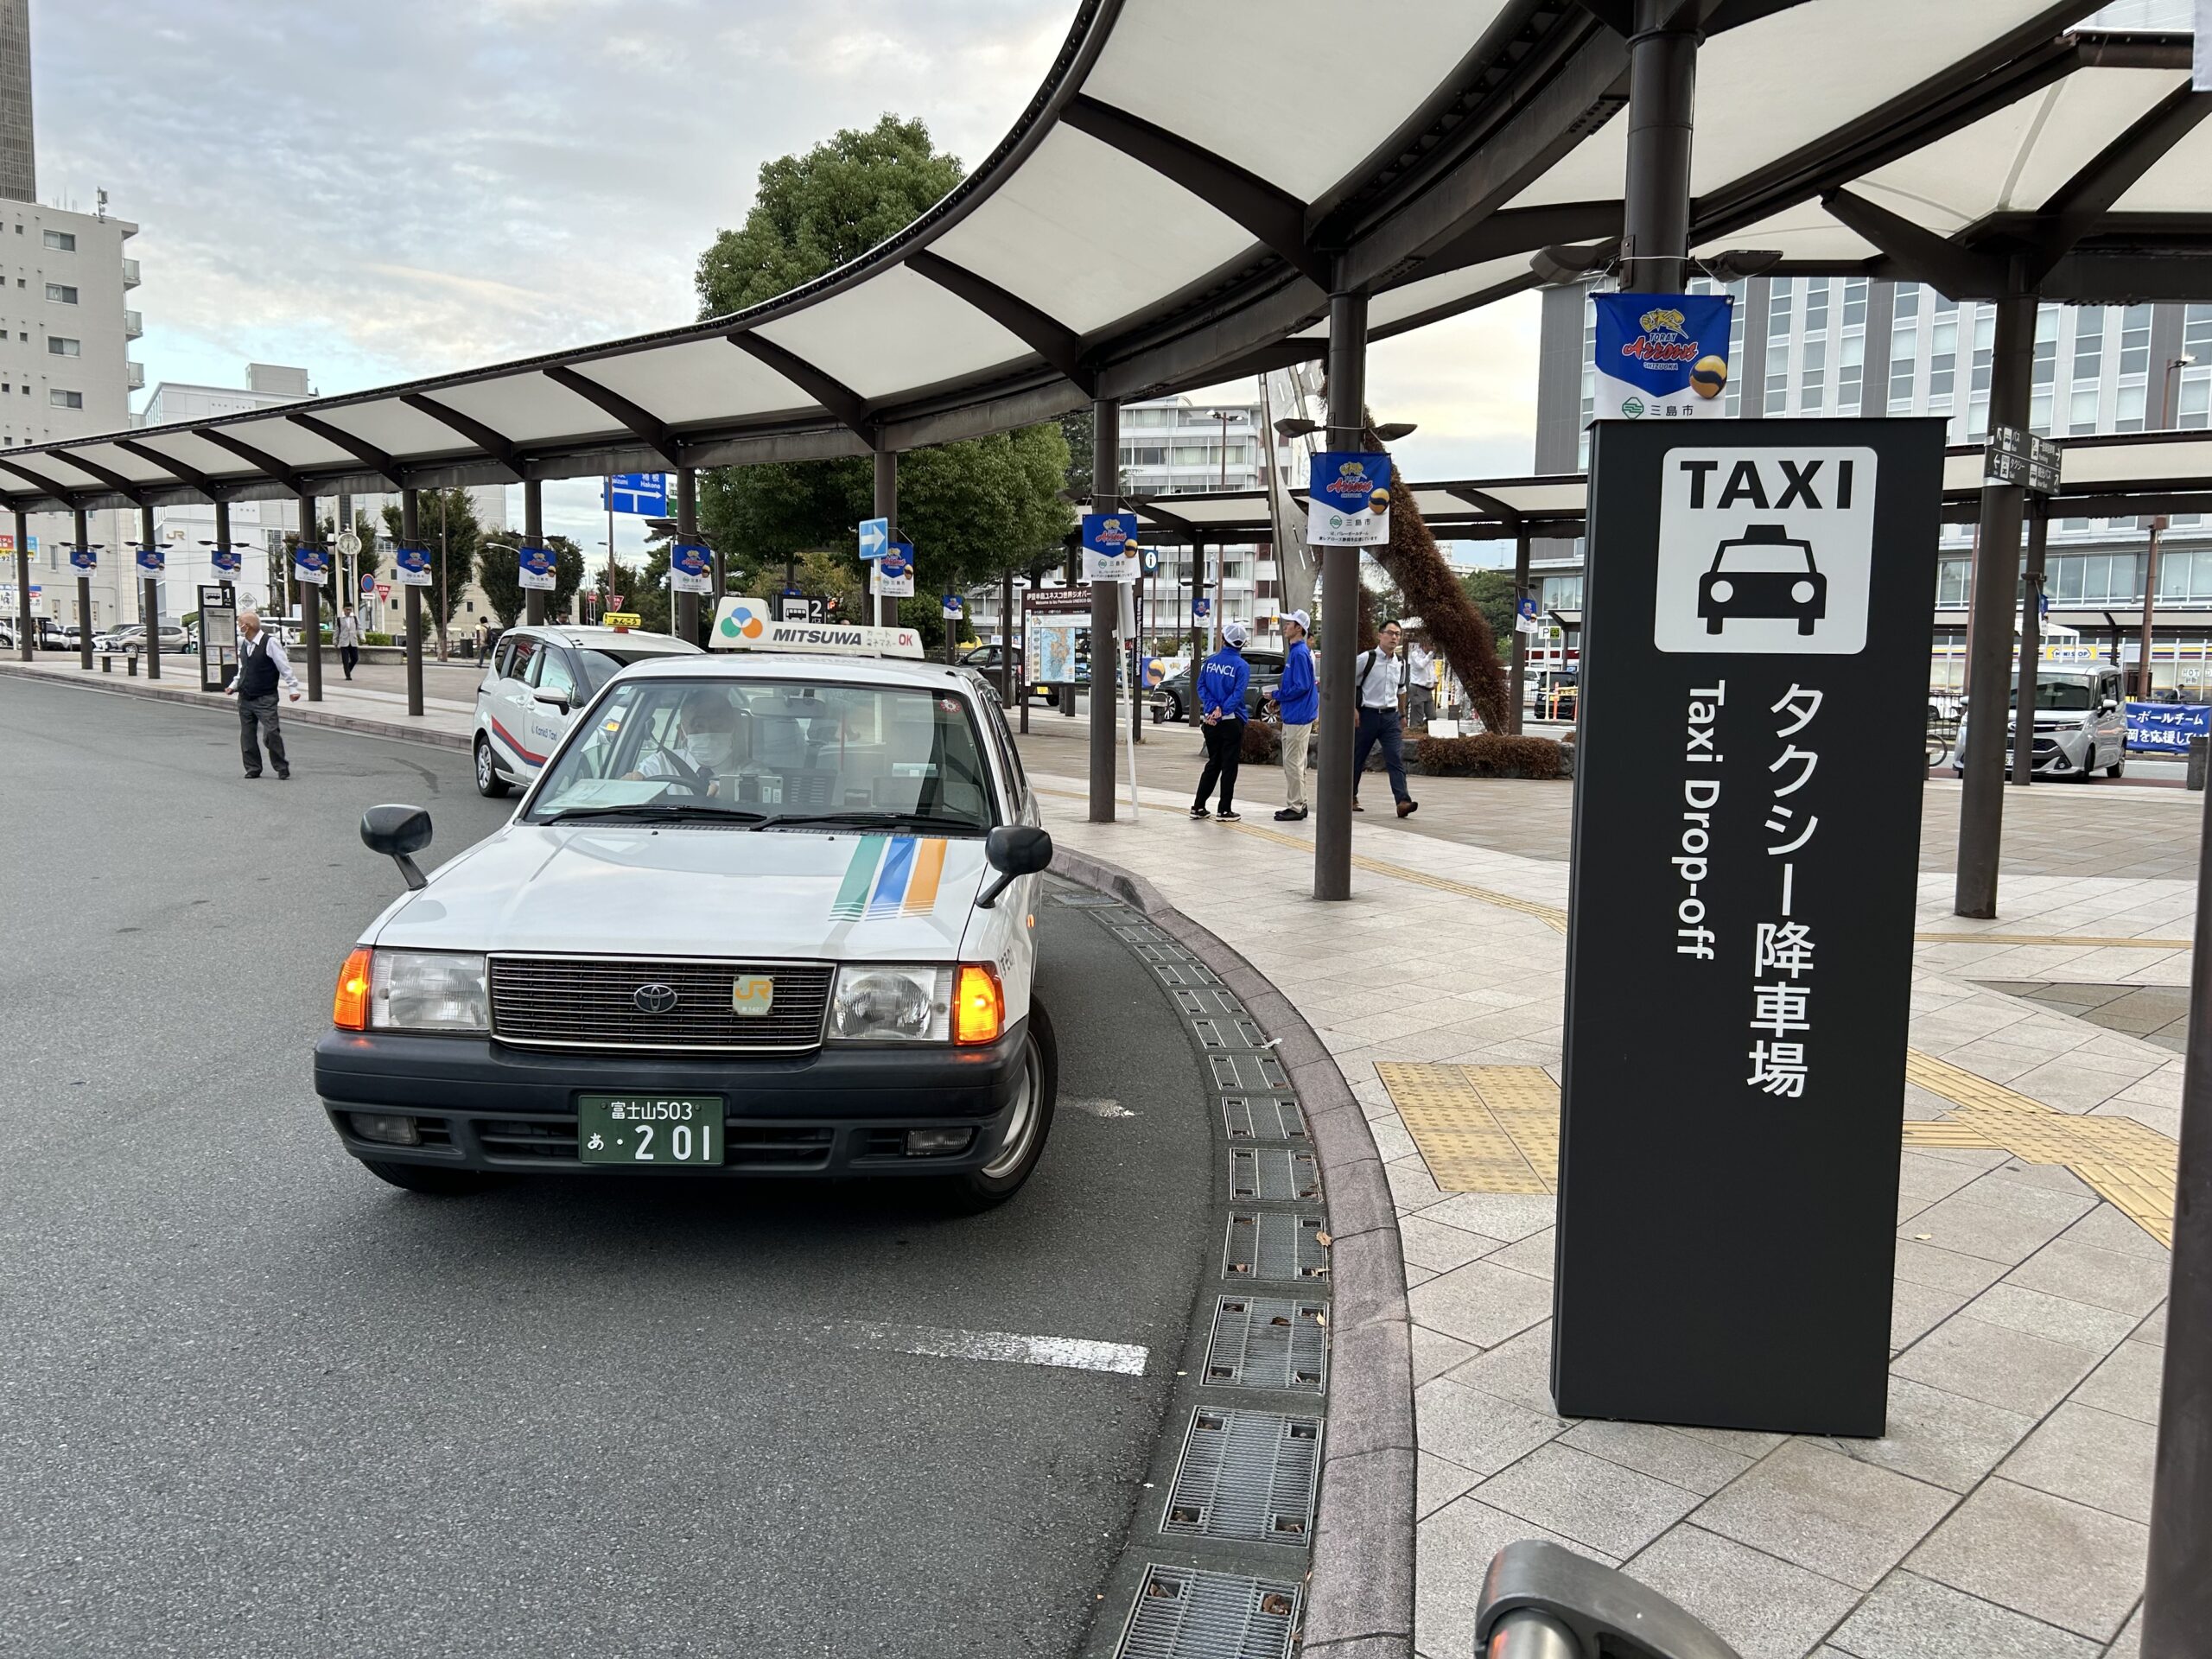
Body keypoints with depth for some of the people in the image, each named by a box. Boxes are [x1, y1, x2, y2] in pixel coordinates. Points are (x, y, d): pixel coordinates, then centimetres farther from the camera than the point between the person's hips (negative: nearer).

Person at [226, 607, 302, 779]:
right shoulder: (243, 644, 11)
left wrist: (293, 688, -11)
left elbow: (284, 667, -9)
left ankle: (281, 767, 0)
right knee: (247, 735, 8)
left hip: (265, 699, -7)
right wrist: (234, 685, 14)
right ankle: (253, 768, 17)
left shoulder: (270, 642, -11)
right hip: (245, 699, 7)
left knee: (271, 733, -12)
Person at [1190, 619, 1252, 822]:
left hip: (1210, 720, 4)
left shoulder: (1209, 662, 3)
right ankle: (1225, 810, 4)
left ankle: (1198, 807, 15)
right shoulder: (1242, 666, -8)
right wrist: (1221, 711, -16)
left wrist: (1214, 707, -10)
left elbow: (1201, 687, -2)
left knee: (1213, 763, 15)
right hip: (1232, 721, -4)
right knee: (1229, 765, 3)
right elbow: (1237, 693, -16)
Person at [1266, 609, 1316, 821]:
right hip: (1293, 715, 10)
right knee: (1293, 763, 15)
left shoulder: (1300, 653, -17)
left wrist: (1276, 696, -13)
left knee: (1293, 763, -5)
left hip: (1298, 717, -10)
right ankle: (1299, 804, 22)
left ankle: (1296, 807, 0)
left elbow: (1302, 687, -22)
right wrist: (1281, 702, 14)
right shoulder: (1295, 651, 14)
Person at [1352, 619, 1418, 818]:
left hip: (1391, 716, 4)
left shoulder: (1399, 662, 9)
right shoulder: (1366, 659, -8)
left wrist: (1398, 712, 23)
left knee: (1397, 759, -10)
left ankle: (1403, 802, -19)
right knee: (1357, 758, 7)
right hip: (1368, 714, -4)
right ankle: (1350, 798, 24)